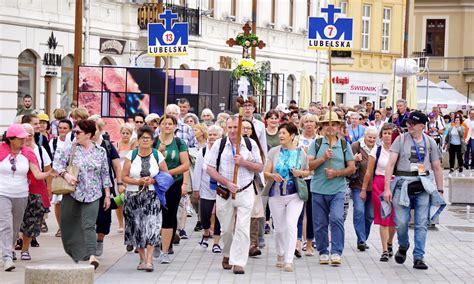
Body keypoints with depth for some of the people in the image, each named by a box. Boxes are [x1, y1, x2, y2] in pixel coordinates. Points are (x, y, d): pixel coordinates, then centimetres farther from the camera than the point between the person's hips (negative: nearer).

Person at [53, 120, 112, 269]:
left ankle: (92, 256, -23)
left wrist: (107, 195, 9)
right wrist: (65, 174, -21)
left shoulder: (100, 151, 5)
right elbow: (57, 162, -2)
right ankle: (74, 253, 25)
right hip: (72, 193, 2)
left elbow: (105, 174, 10)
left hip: (92, 195, -1)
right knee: (69, 225, 8)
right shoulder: (71, 149, 3)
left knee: (89, 225, -13)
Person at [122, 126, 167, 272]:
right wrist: (138, 181, -14)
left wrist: (152, 181, -11)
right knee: (136, 227, 4)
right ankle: (142, 258, 18)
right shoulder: (131, 155, 2)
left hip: (152, 196, -1)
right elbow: (124, 177, 0)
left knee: (151, 226, -14)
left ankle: (149, 260, -14)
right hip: (133, 196, 1)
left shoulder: (157, 155, 2)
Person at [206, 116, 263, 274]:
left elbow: (260, 167, 4)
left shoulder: (251, 144, 2)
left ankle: (238, 262, -6)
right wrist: (227, 183, -13)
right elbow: (210, 169, -2)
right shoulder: (219, 144, -1)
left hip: (245, 192, -1)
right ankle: (227, 255, 33)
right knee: (226, 229, 10)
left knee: (242, 228, -9)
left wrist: (244, 162, -13)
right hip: (224, 193, 1)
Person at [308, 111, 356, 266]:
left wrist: (336, 173, -9)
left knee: (337, 218, -17)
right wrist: (324, 158, -15)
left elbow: (352, 168, 6)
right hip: (318, 189, 1)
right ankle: (323, 252, 19)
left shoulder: (344, 145, 8)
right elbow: (309, 165, -2)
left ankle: (336, 252, -11)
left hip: (338, 190, -1)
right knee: (320, 223, 5)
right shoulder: (316, 144, 6)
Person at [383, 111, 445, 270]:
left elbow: (437, 168, 13)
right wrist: (387, 188, -11)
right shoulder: (401, 140, 2)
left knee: (422, 224, -2)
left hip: (423, 186, 1)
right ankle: (403, 246, 26)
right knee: (401, 222, -3)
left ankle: (418, 257, 4)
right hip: (403, 184, -1)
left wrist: (440, 190, 9)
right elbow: (391, 164, -4)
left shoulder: (430, 142, 8)